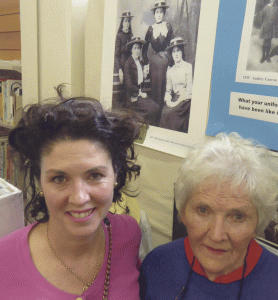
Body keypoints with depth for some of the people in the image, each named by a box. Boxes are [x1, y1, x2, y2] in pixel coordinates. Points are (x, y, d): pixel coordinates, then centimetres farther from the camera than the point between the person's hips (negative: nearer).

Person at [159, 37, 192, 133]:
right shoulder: (170, 70, 17)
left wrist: (177, 102, -15)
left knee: (170, 113, -27)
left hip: (186, 99, -4)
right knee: (164, 112, -23)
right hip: (174, 98, 5)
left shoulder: (188, 67, -1)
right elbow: (168, 89, 14)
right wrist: (168, 100, -8)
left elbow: (189, 89, -9)